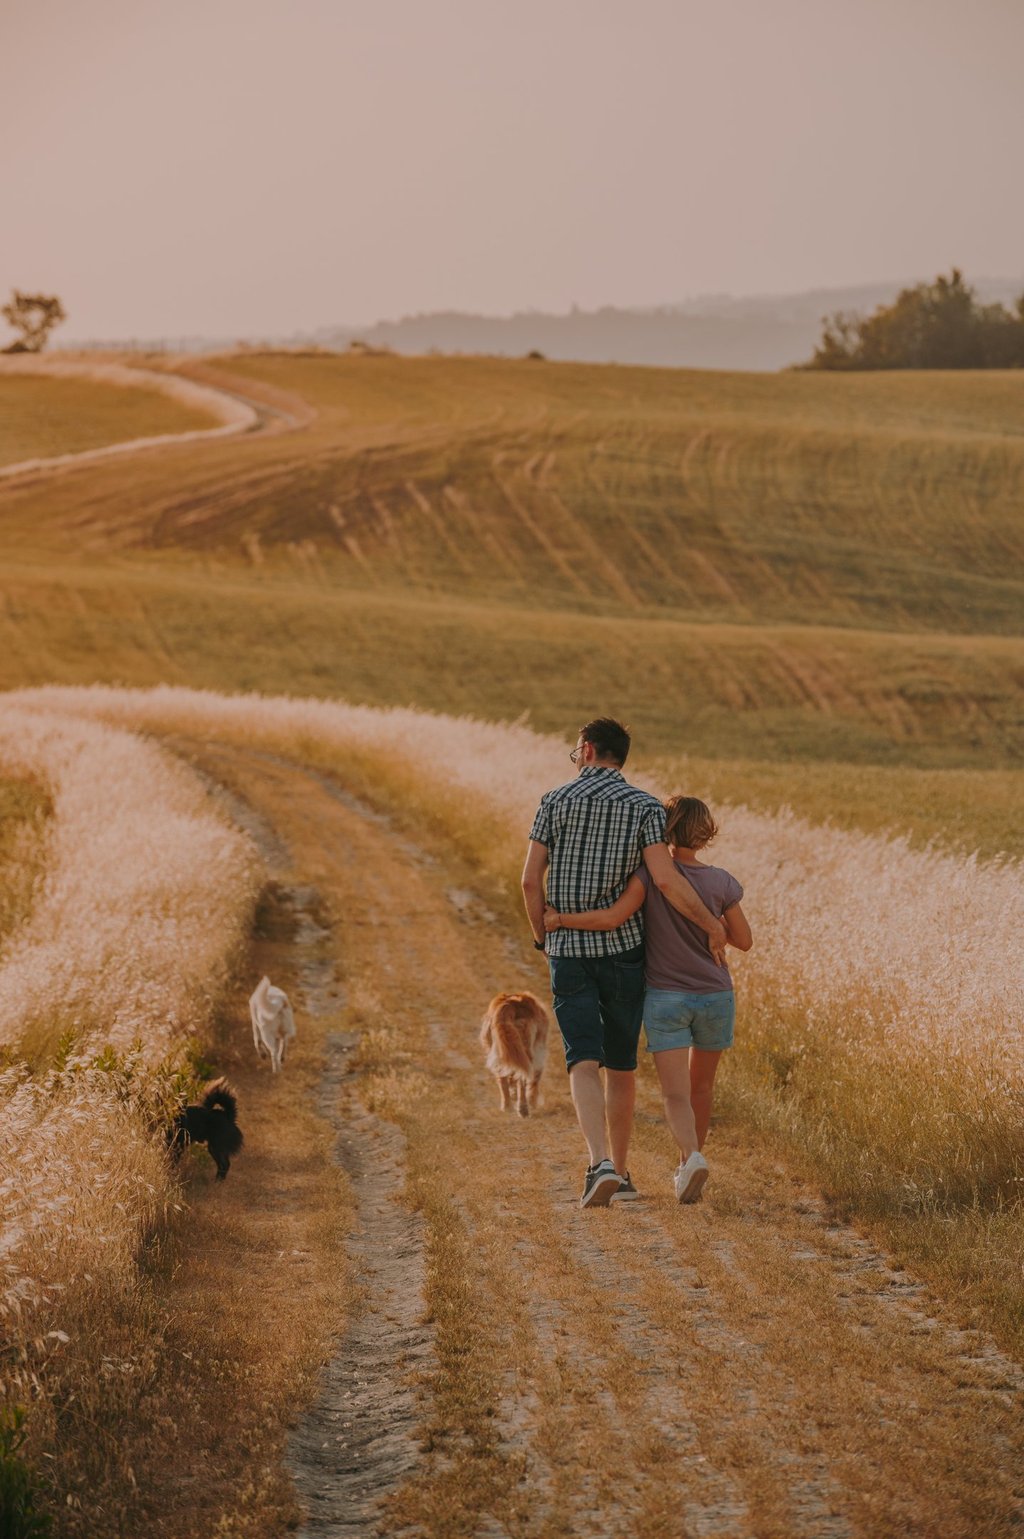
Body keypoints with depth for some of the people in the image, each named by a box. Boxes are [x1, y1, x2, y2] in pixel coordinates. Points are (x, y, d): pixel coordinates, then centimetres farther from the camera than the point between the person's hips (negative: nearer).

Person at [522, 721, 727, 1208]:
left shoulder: (554, 801, 1)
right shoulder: (644, 807, -3)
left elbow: (531, 879, -2)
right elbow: (666, 880, -16)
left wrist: (541, 936, 13)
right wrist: (713, 925, -4)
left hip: (568, 951, 0)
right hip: (623, 949, 1)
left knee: (584, 1064, -8)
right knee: (621, 1065, 15)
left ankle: (601, 1165, -28)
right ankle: (620, 1173, 22)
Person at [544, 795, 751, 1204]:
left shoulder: (653, 873, -10)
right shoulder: (721, 883, -4)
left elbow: (614, 916, -20)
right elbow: (743, 940, 3)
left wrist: (560, 919, -9)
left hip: (666, 1000, -2)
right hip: (715, 999, 2)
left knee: (676, 1096, -7)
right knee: (700, 1086, 21)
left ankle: (693, 1156, -32)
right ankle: (688, 1167, 31)